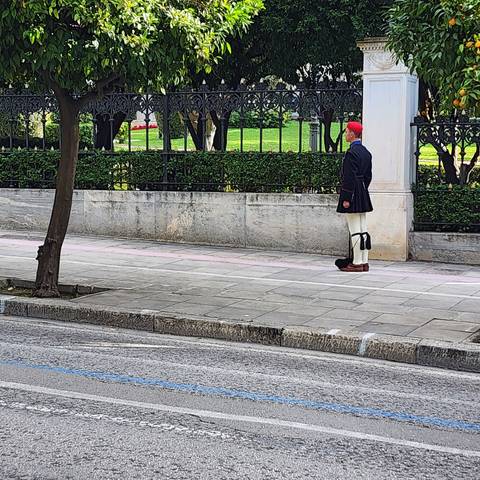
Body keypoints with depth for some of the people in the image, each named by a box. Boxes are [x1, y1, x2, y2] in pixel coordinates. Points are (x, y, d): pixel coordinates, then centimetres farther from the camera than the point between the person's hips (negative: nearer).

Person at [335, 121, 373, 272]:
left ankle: (357, 263, -3)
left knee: (355, 231, -6)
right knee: (363, 230, 10)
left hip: (352, 194, -9)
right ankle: (364, 262, 13)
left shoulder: (351, 153, -16)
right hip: (363, 196, 9)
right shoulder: (366, 152, 13)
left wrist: (346, 198, -17)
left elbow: (349, 178, -19)